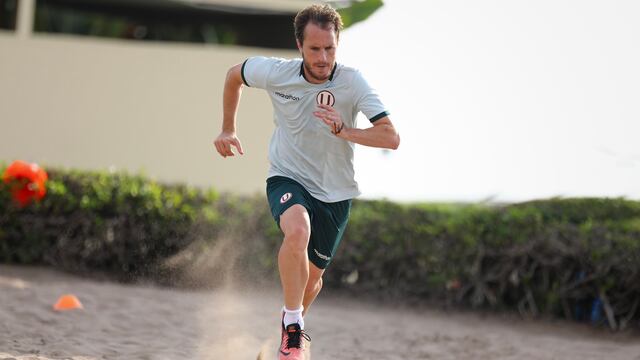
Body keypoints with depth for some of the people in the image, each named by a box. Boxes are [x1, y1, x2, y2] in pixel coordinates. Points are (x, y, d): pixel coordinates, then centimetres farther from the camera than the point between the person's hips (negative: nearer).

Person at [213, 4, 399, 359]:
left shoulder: (352, 82, -19)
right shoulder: (275, 73, -15)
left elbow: (391, 137, -24)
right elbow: (235, 75, 9)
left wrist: (342, 130, -38)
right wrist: (228, 129, 14)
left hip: (335, 193, 1)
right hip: (287, 178, -1)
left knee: (314, 274, 12)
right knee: (298, 230, -35)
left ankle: (295, 322, 47)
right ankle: (292, 328, -21)